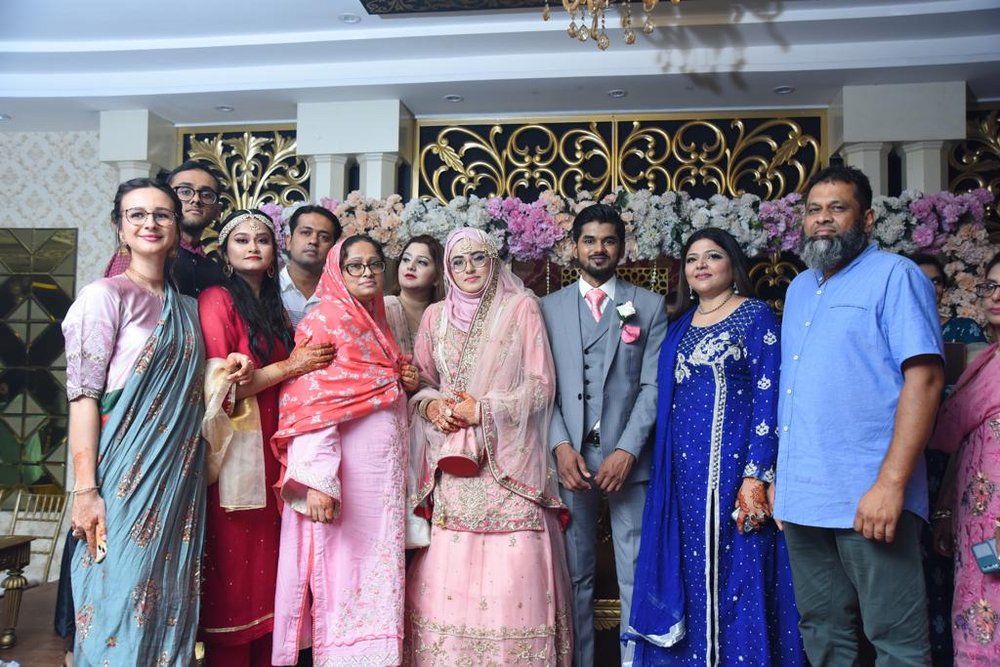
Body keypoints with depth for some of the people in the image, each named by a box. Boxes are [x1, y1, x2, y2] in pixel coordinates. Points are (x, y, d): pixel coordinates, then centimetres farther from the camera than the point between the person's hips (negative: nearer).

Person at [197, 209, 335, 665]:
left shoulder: (275, 308, 18)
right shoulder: (217, 300, -3)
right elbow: (219, 383, -13)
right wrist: (291, 366, -11)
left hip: (272, 452, 6)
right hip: (235, 453, -6)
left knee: (267, 567, 8)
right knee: (233, 570, -1)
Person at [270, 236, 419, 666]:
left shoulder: (377, 322, 16)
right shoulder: (325, 319, -8)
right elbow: (310, 405, -17)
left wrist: (408, 382, 5)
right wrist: (318, 481, -24)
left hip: (384, 472, 8)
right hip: (346, 473, -8)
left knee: (377, 574, 12)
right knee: (344, 574, 0)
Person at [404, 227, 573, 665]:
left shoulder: (521, 307, 3)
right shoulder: (435, 316, 14)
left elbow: (541, 384, -2)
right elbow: (421, 382, 18)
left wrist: (484, 409, -11)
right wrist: (430, 405, -4)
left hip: (506, 460, -3)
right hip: (451, 460, 3)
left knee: (510, 571, -7)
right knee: (448, 572, 0)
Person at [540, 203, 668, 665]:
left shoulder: (649, 306, 7)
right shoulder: (548, 308, 10)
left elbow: (654, 386, -1)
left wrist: (627, 450, -11)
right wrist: (561, 446, -10)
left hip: (629, 458, -1)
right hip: (570, 458, 1)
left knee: (636, 575, 4)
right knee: (575, 574, 10)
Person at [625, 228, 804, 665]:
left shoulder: (756, 315, -2)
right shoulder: (680, 326, 15)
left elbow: (768, 398, -10)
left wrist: (756, 476, -18)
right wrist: (667, 466, 10)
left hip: (733, 462, -5)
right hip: (684, 469, 6)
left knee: (736, 572, 0)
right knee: (690, 574, 10)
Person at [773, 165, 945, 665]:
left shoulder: (894, 276, -5)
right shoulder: (798, 289, 16)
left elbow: (924, 377, -14)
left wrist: (891, 483, -21)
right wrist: (780, 475, 14)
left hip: (868, 497, -7)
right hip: (801, 497, 7)